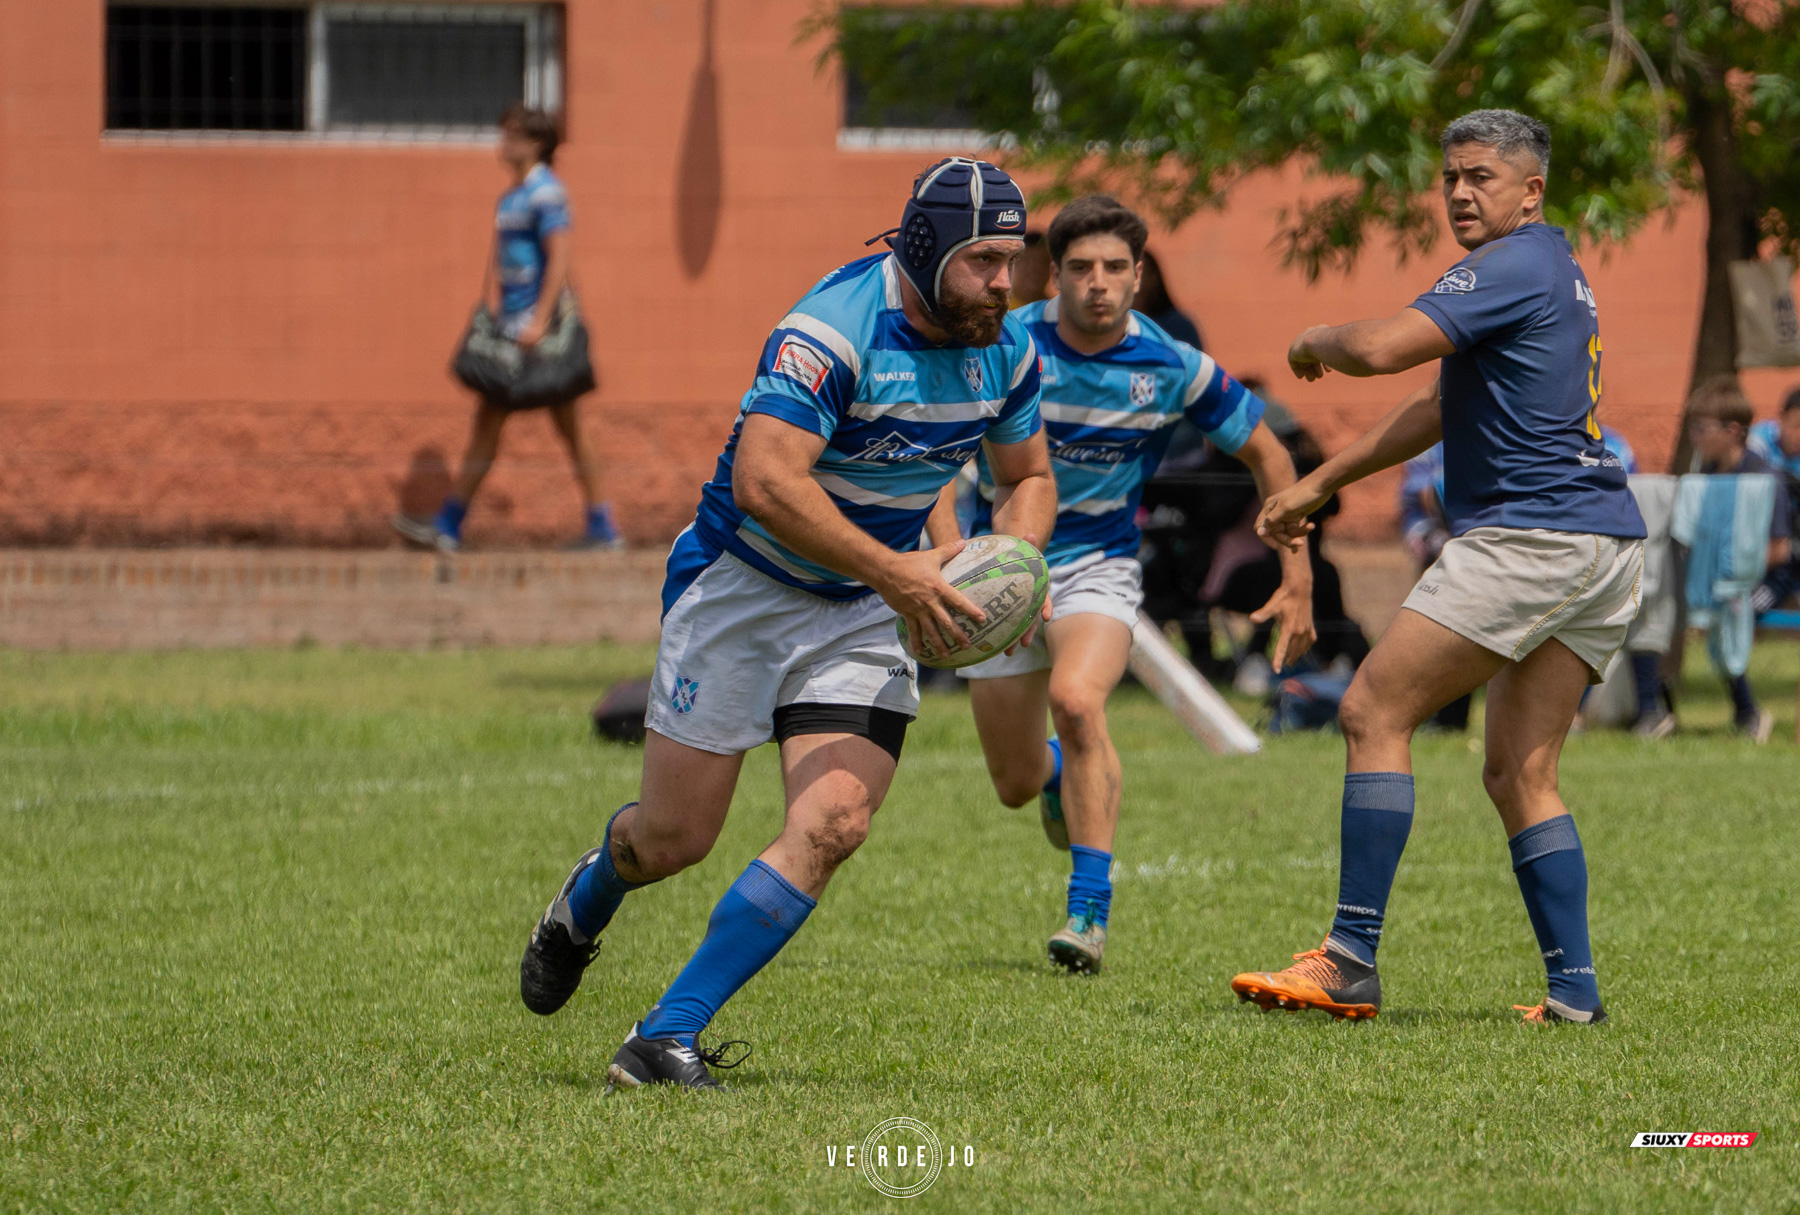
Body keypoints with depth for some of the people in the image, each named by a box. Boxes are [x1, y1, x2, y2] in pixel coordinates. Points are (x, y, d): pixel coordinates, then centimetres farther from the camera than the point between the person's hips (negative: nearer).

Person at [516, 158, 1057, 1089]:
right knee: (675, 838, 3)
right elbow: (765, 482, -34)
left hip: (862, 618, 5)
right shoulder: (833, 330, -26)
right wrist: (896, 572, -35)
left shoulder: (1005, 350, -3)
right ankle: (587, 900, 42)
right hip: (744, 584, -5)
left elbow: (1029, 478, 13)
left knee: (833, 825, -16)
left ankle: (664, 1039, -11)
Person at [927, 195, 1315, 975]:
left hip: (1099, 565, -1)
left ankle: (1091, 910, -28)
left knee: (1077, 700, -33)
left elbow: (1264, 452, 3)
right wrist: (952, 558, -29)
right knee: (1016, 786, 4)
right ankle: (1061, 773, 44)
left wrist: (1297, 578, -1)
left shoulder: (1171, 368, -11)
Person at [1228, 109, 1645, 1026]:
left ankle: (1351, 963, -13)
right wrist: (1318, 484, 29)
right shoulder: (1557, 272, 24)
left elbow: (1381, 348, -21)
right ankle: (1574, 990, -1)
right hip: (1605, 547, 10)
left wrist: (1314, 342, 2)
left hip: (1530, 534, -10)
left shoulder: (1511, 266, -9)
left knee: (1373, 712, -7)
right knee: (1520, 774, 9)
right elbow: (1441, 409, 29)